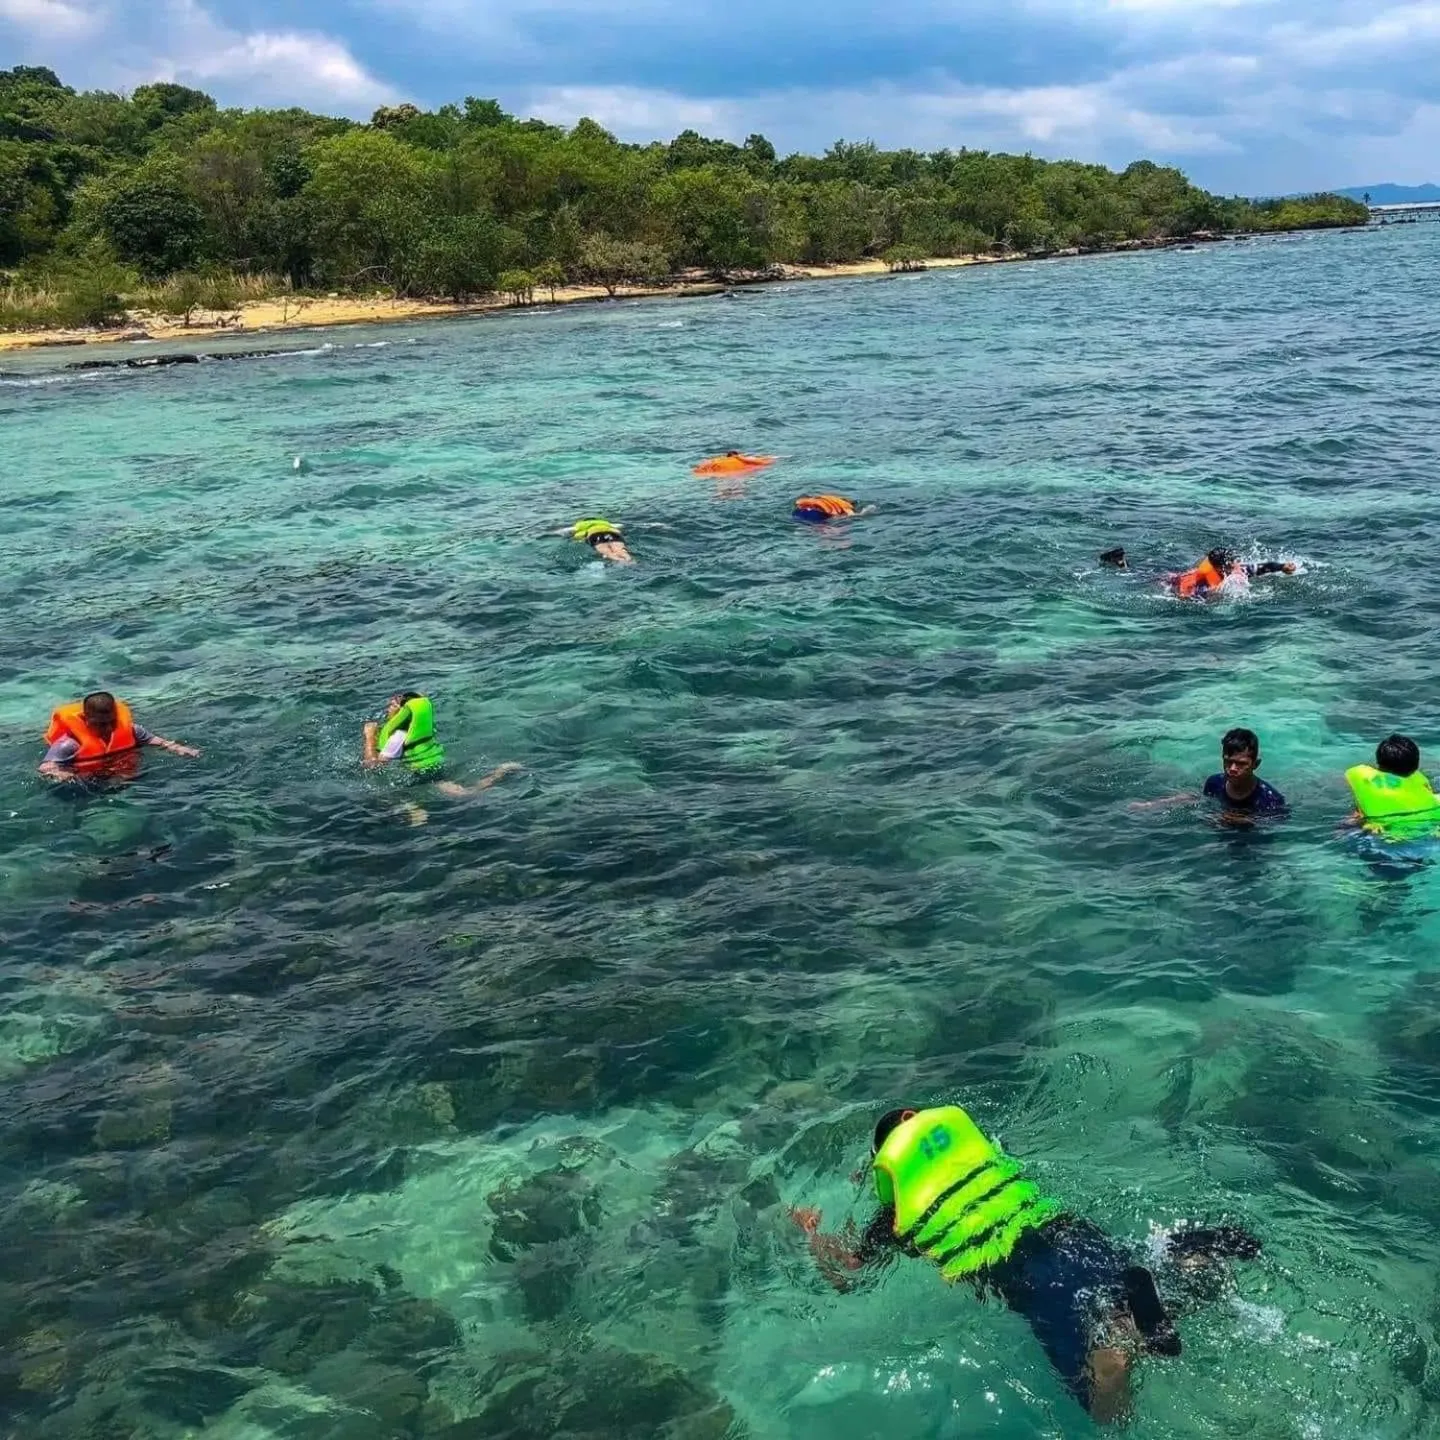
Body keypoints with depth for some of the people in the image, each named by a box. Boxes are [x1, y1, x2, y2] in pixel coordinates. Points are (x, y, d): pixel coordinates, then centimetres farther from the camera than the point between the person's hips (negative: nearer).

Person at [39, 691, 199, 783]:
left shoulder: (128, 729, -14)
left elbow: (154, 740, -1)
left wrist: (179, 749, -16)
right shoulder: (70, 742, -29)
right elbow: (46, 767, -32)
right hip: (85, 783, -4)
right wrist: (58, 774, -55)